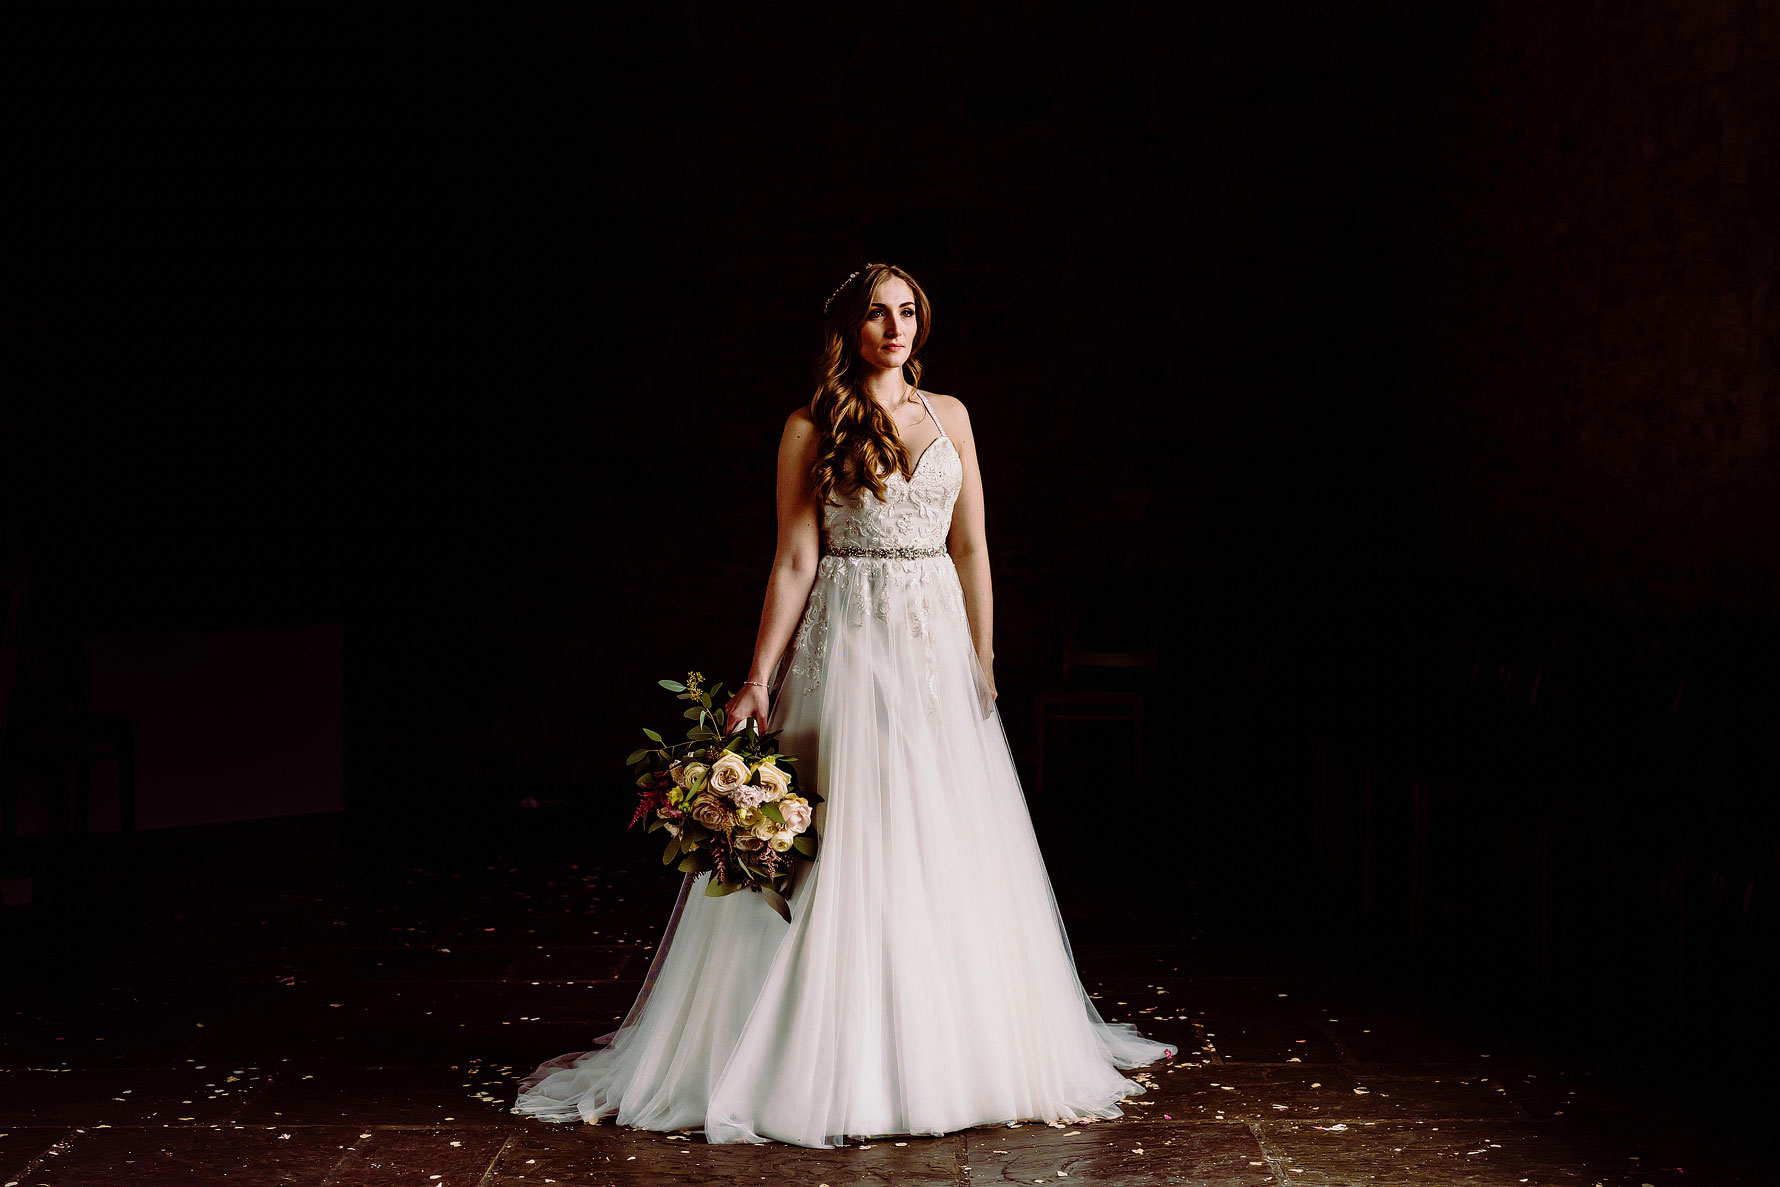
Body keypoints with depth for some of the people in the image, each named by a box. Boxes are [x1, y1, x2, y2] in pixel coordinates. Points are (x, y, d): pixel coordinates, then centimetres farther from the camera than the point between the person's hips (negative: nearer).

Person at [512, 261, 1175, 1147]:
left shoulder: (948, 416, 11)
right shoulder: (812, 430, 1)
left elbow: (971, 548, 11)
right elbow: (795, 560, -2)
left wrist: (982, 664, 6)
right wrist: (758, 679, -8)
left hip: (937, 644, 4)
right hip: (847, 644, -4)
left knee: (947, 849, 6)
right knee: (846, 845, -3)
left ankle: (946, 1052, 18)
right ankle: (838, 1063, 5)